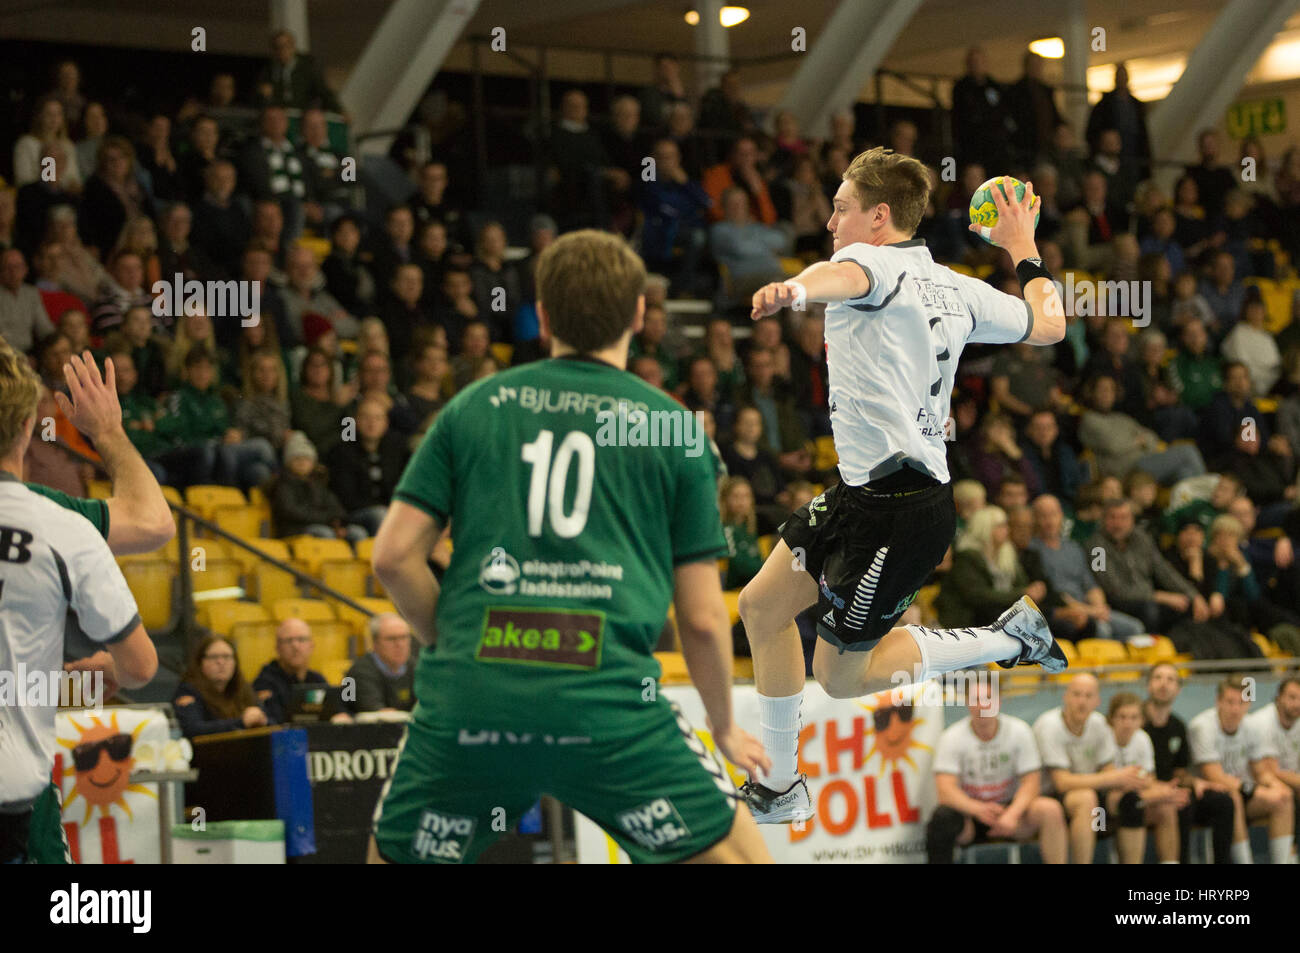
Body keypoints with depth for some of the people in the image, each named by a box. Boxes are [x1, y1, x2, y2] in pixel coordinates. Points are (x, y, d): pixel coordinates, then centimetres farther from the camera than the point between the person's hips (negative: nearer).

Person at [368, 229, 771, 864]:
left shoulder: (472, 408, 14)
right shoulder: (673, 429, 10)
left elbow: (394, 556, 8)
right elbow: (702, 617, 8)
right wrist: (724, 728, 24)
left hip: (466, 705, 2)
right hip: (608, 705, -2)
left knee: (395, 855, 21)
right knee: (737, 854, 10)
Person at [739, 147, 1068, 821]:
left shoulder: (877, 262, -13)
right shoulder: (954, 289, 12)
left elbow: (846, 276, -40)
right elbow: (1048, 324, 24)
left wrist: (794, 289, -62)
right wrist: (1024, 250, 39)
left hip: (901, 509, -10)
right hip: (863, 492, 10)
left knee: (841, 675, 0)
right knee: (762, 607, 14)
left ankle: (1011, 639, 9)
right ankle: (780, 789, 22)